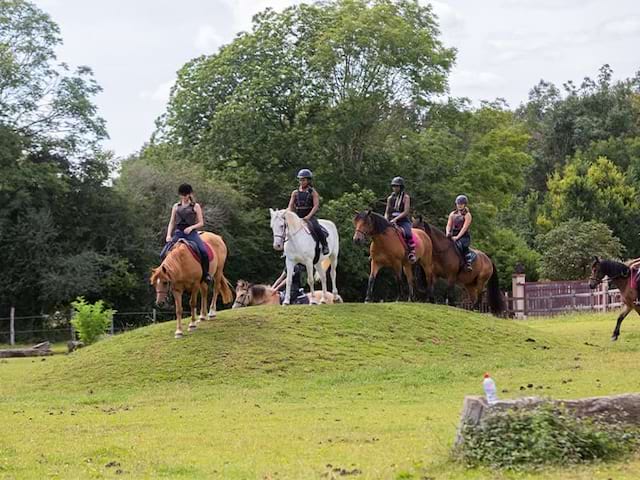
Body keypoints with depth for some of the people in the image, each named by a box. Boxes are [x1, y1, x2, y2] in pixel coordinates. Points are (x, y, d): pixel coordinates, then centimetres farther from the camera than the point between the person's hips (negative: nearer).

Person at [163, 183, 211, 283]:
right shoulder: (176, 206, 15)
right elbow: (171, 222, 15)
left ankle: (206, 274, -11)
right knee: (164, 254, -12)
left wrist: (191, 227, -14)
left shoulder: (195, 206, 6)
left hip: (191, 233, -3)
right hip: (178, 233, 3)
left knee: (203, 251, -28)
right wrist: (168, 235, 0)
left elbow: (201, 223, 4)